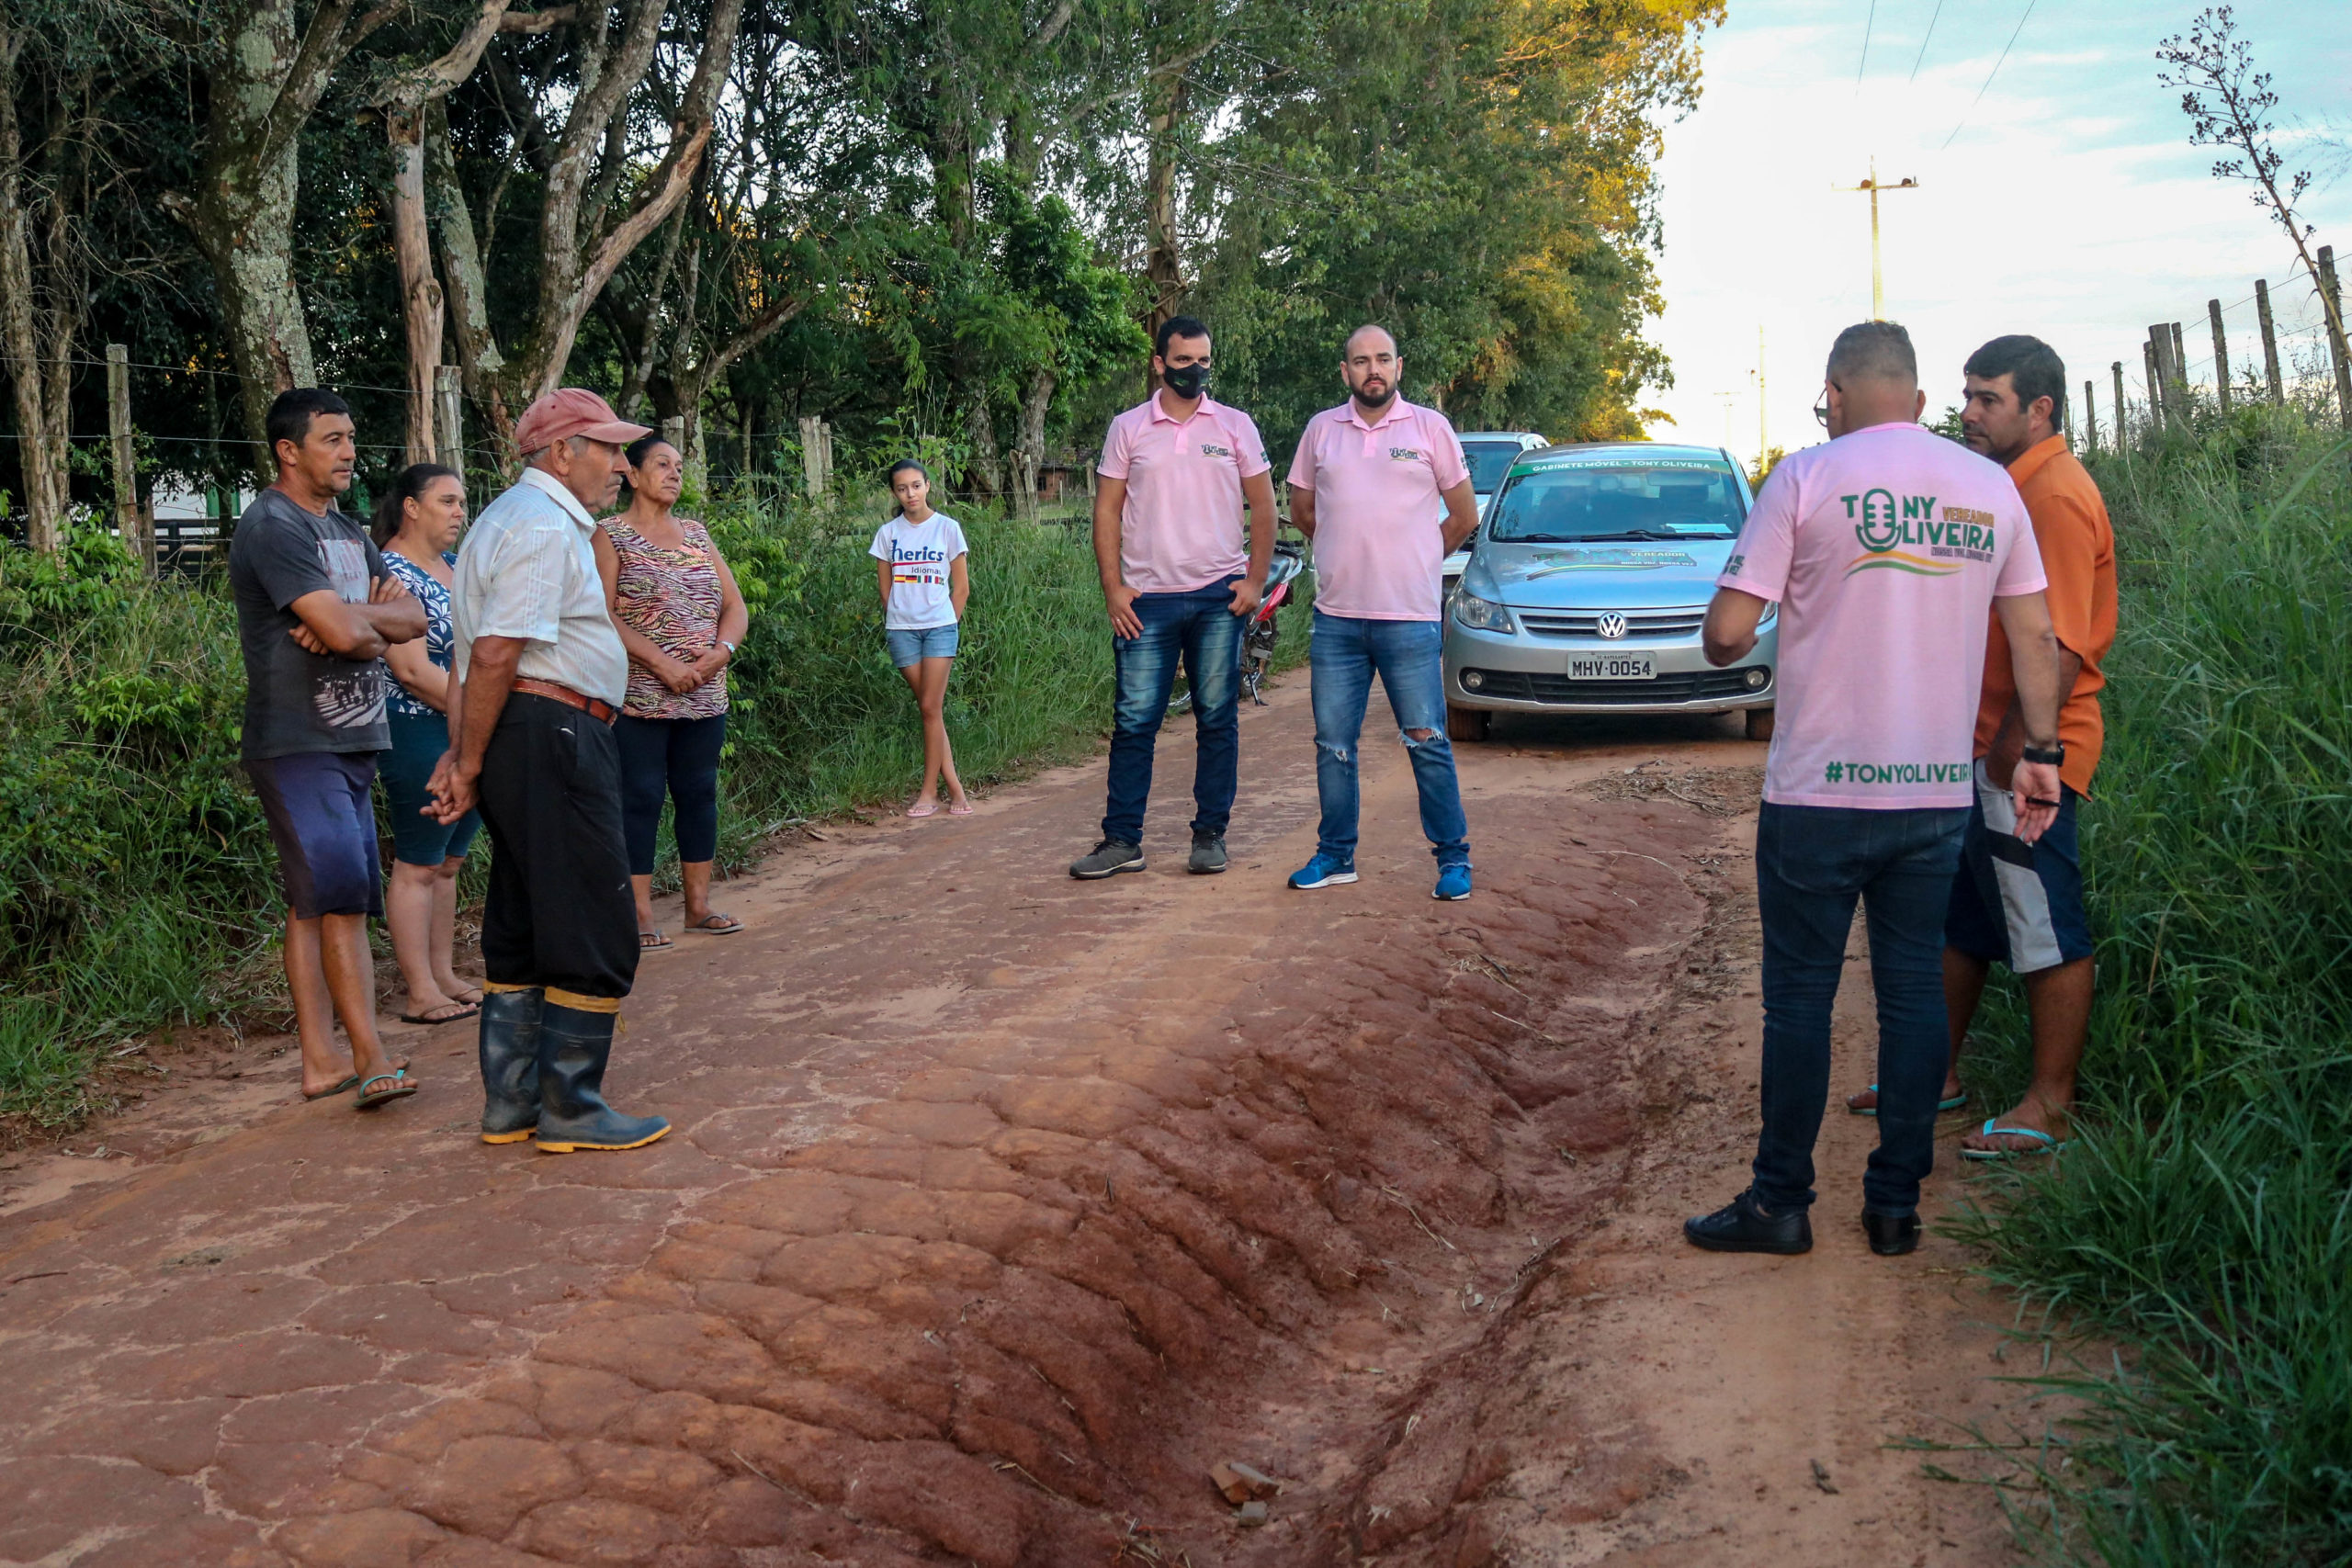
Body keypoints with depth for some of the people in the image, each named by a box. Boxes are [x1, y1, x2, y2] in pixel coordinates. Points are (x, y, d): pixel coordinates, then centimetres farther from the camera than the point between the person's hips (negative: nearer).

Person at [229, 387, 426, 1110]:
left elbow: (414, 618, 9)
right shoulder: (272, 526, -11)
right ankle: (371, 1059, -12)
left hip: (351, 742, 9)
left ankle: (320, 1061, 13)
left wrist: (356, 620, -10)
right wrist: (376, 628, 0)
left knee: (316, 902, 10)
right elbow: (342, 630, -22)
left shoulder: (344, 531, 18)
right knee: (342, 894, -13)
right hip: (297, 745, -9)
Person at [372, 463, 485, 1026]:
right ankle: (421, 995, 2)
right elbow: (412, 670, -19)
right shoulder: (391, 573, -13)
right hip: (420, 733, -9)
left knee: (449, 859, 13)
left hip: (468, 732, 9)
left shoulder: (454, 565, 14)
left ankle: (444, 976, 21)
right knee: (418, 865, -3)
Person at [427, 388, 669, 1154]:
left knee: (522, 932, 15)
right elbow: (495, 655, -20)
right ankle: (570, 1110, 3)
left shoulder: (512, 517, 22)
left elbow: (478, 652, 17)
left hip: (520, 740, 11)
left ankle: (511, 1104, 21)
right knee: (595, 938, -4)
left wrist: (464, 756, 10)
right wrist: (470, 764, -13)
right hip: (552, 733, -11)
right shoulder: (544, 526, -12)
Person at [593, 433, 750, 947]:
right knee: (641, 799, -3)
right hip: (639, 697, -5)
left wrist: (722, 649, -8)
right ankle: (641, 916, 3)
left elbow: (735, 606, 13)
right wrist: (662, 663, -19)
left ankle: (699, 905, 19)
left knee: (699, 793, 9)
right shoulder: (611, 535, -2)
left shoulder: (697, 534, 15)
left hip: (705, 697, 6)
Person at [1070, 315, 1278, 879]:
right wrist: (1113, 587, -3)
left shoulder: (1234, 425, 7)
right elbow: (1107, 510, 7)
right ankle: (1122, 840, 4)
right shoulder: (1128, 428, 6)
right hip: (1147, 600, 0)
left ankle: (1210, 835, 13)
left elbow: (1263, 507, 9)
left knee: (1218, 720, 4)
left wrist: (1255, 580, -1)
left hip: (1218, 598, 0)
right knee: (1134, 721, -1)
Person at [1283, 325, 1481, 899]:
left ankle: (1453, 855, 10)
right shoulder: (1321, 429, 8)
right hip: (1336, 617, 3)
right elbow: (1302, 511, 20)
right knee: (1333, 743, 8)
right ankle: (1336, 853, 19)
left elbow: (1463, 516, 8)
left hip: (1411, 618, -3)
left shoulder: (1429, 427, 2)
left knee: (1427, 743, -1)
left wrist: (1413, 564, 12)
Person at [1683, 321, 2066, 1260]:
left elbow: (1727, 633, -11)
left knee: (1800, 996, 5)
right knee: (1913, 990, 11)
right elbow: (2035, 636, 8)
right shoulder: (1991, 487, 7)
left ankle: (1782, 1202, 13)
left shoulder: (1808, 477, -7)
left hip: (1820, 790, -4)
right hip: (1940, 793, 4)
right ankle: (1896, 1206, 18)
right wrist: (2040, 752, 15)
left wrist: (1723, 644, 11)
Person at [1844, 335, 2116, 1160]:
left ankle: (2049, 1106, 9)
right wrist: (1976, 745, 15)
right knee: (1961, 922, 17)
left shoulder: (2058, 495, -17)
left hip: (2024, 758, -10)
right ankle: (1938, 1073, 29)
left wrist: (2014, 751, -22)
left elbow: (2061, 648, -23)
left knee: (2048, 933, 0)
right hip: (1978, 748, 10)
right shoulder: (2004, 486, 14)